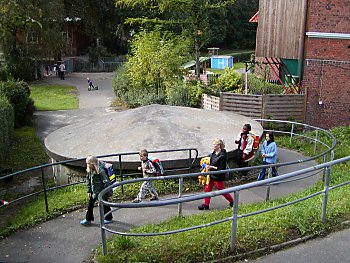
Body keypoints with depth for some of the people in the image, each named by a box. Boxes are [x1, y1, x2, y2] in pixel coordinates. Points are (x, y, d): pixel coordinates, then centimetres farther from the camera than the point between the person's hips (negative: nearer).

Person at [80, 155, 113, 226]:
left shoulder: (101, 171, -29)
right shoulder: (89, 171, -6)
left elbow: (106, 182, -24)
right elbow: (88, 180, 6)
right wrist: (89, 191, 3)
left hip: (102, 192, -6)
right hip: (94, 191, 7)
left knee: (104, 205, 11)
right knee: (90, 204, 9)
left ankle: (108, 218, 33)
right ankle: (88, 219, 23)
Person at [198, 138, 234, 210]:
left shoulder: (222, 156, -23)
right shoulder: (213, 153, 2)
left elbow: (222, 168, -23)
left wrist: (211, 167, -25)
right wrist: (207, 165, 4)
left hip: (218, 177, -8)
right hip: (211, 175, 8)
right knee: (207, 189, 10)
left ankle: (232, 201, 31)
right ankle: (206, 205, 21)